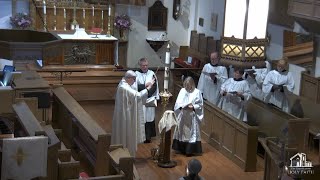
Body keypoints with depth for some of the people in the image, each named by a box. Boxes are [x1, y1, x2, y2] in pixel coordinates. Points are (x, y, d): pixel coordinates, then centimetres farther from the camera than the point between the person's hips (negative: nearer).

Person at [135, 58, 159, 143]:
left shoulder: (152, 74, 4)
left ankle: (148, 136, 11)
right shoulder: (136, 74, -2)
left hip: (150, 100, 2)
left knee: (149, 117, 3)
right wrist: (145, 85, -15)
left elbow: (155, 87, 1)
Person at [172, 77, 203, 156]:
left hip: (192, 116, -4)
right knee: (181, 131, 11)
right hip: (182, 116, 4)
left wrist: (193, 107, -21)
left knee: (191, 132, -1)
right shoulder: (182, 91, 3)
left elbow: (200, 105, -5)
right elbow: (177, 102, 5)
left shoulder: (197, 92, -7)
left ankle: (190, 150, 6)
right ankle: (181, 149, 22)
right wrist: (182, 106, -14)